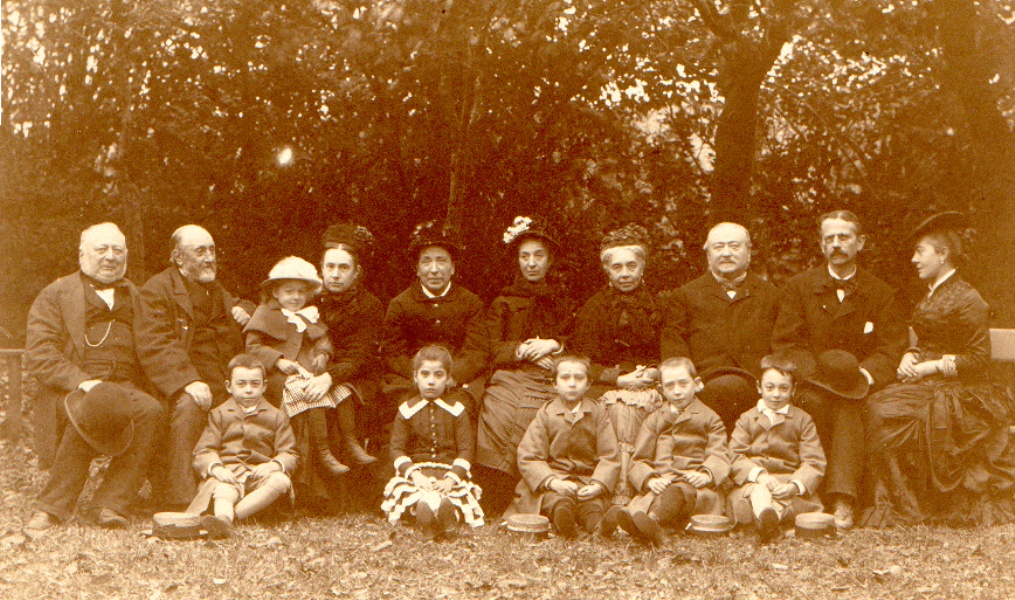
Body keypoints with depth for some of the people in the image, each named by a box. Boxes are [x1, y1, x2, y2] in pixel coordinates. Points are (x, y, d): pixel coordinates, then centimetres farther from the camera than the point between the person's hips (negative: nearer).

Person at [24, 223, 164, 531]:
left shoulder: (134, 297, 24)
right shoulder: (55, 295, 10)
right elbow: (38, 355, -2)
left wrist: (135, 390, 4)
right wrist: (83, 382, -18)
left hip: (125, 390, 4)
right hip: (71, 390, -3)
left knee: (151, 410, -31)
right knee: (91, 408, -38)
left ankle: (110, 503, -24)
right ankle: (54, 504, -23)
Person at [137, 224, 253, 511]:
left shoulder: (217, 291, 25)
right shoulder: (156, 291, 1)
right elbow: (155, 346, -12)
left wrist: (245, 310, 17)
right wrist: (189, 381, -28)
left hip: (225, 384, 7)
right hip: (182, 388, -7)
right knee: (188, 408, -36)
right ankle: (179, 501, -36)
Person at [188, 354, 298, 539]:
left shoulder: (276, 416, 16)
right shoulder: (219, 414, 15)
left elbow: (288, 454, 9)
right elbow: (203, 451, 6)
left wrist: (274, 464, -16)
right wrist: (216, 468, -18)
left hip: (260, 472, 1)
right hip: (228, 473, -1)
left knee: (281, 481, -32)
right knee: (224, 489, -36)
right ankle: (224, 520, -67)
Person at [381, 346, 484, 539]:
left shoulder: (456, 410, 7)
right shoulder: (407, 410, 8)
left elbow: (466, 450, 3)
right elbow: (397, 448, 3)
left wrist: (451, 479, -13)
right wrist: (415, 474, -14)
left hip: (450, 473, 1)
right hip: (415, 471, 0)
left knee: (447, 503, -35)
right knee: (424, 503, -36)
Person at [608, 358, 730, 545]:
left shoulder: (709, 419, 20)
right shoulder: (653, 420, 26)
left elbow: (719, 456, 4)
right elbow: (639, 461, 14)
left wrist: (706, 474, -21)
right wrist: (650, 479, -11)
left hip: (697, 485, -2)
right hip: (661, 485, 3)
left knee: (678, 493, -40)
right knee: (642, 501, -35)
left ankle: (653, 520, -70)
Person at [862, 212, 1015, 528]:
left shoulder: (966, 298, -10)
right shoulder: (930, 296, 17)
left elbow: (979, 358, -13)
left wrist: (932, 366, -17)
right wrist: (910, 357, 0)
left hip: (959, 392, -8)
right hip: (928, 384, 8)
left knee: (889, 414, -27)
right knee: (874, 405, -17)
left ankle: (906, 511, -13)